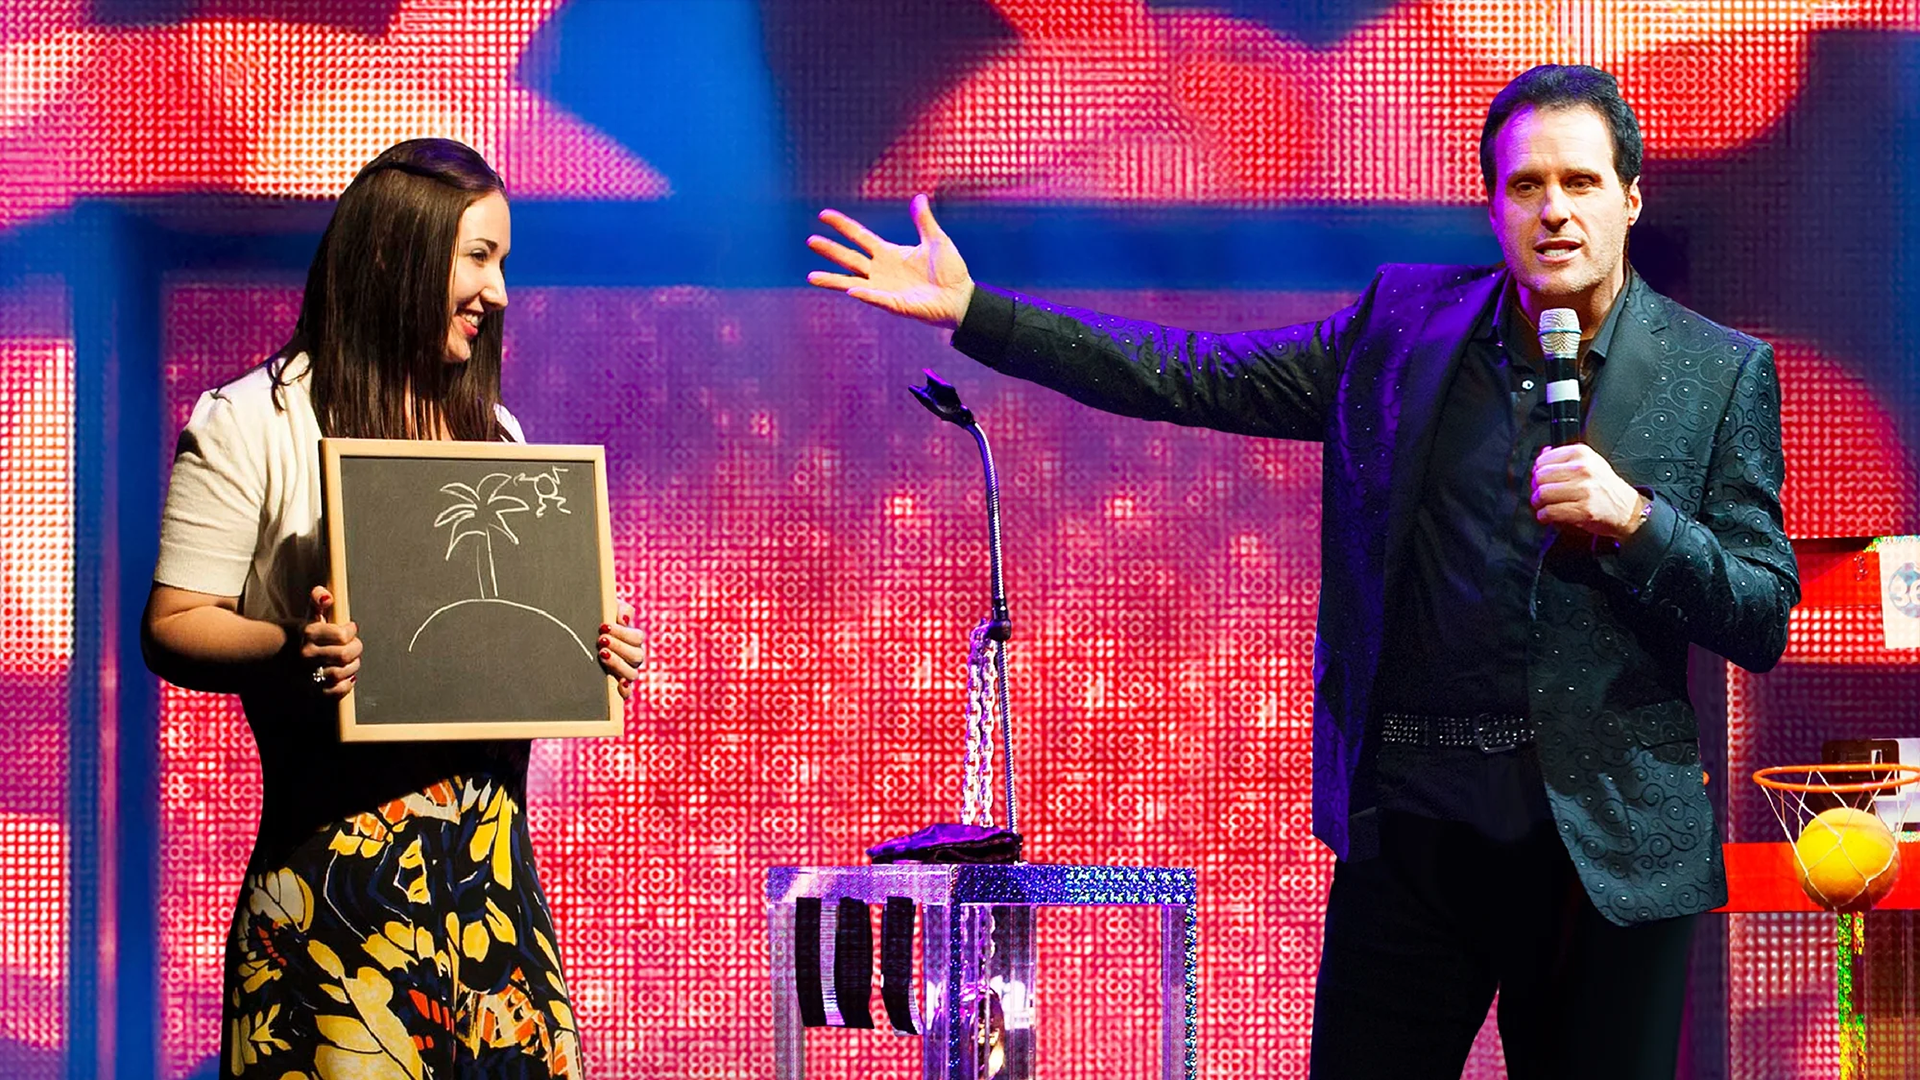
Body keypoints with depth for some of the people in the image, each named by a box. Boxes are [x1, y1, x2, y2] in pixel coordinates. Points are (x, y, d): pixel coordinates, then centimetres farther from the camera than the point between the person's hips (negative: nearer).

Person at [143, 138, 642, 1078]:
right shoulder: (250, 426, -1)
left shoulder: (496, 434, 18)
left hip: (492, 856, 5)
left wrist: (595, 650, 2)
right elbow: (171, 628, -6)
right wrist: (291, 648, -24)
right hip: (335, 854, -5)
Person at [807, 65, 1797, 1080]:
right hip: (1413, 824, 1)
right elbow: (1196, 377, 6)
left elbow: (1763, 622, 0)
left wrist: (1633, 520, -18)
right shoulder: (1404, 323, 7)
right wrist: (971, 310, 1)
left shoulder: (1722, 375, 1)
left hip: (1609, 845, -1)